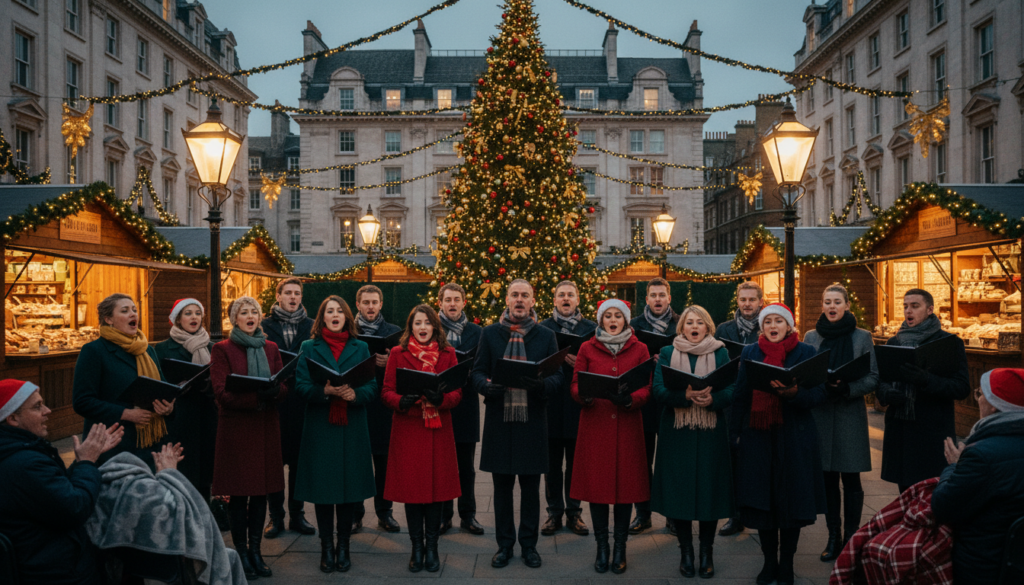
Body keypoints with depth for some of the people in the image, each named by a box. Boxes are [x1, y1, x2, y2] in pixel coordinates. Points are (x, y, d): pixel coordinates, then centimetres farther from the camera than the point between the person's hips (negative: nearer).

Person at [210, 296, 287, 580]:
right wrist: (256, 397, -24)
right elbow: (222, 392, -11)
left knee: (261, 492, 7)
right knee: (238, 493, 0)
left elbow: (284, 387, 7)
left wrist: (275, 392, -17)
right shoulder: (222, 349, -2)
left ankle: (256, 550, 17)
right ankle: (241, 552, 12)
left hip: (266, 427, 4)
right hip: (236, 427, -4)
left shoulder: (270, 348, 13)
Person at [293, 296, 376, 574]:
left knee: (349, 487, 4)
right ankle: (327, 547, 14)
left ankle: (343, 546, 17)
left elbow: (372, 387, 3)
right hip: (320, 428, -1)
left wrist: (355, 394, -18)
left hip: (352, 428, 1)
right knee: (323, 487, 2)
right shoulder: (309, 348, 6)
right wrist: (325, 391, -22)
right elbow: (301, 386, -3)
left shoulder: (360, 348, 10)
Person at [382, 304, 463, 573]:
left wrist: (441, 399, -19)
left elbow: (458, 392, 2)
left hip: (438, 429, 1)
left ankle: (432, 547, 15)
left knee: (437, 486, 2)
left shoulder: (447, 354, 7)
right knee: (411, 487, 2)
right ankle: (417, 547, 15)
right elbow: (387, 392, 0)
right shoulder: (398, 354, 5)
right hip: (407, 429, -1)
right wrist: (401, 402, -21)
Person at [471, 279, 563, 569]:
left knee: (531, 486, 6)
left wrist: (543, 385, -20)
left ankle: (529, 545, 20)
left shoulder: (546, 335, 5)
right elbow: (478, 371, 4)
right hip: (499, 419, 0)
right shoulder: (490, 333, 6)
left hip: (533, 419, 0)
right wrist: (486, 385, -19)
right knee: (502, 486, 7)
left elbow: (558, 375, 2)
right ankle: (504, 545, 20)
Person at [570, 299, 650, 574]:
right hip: (595, 425, 0)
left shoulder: (639, 349, 6)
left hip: (627, 426, 0)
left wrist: (630, 399, -17)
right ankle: (602, 547, 14)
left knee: (625, 483, 2)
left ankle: (620, 548, 14)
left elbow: (647, 388, 3)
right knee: (596, 483, 1)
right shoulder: (587, 348, 7)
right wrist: (584, 395, -17)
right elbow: (575, 384, 6)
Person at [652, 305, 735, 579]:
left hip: (711, 433, 0)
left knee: (709, 487, 0)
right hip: (676, 433, 0)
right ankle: (686, 551, 13)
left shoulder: (720, 353, 7)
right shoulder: (667, 354, 7)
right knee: (679, 490, 0)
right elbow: (658, 390, -5)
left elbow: (730, 391, -3)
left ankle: (707, 551, 13)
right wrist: (686, 396, -22)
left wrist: (712, 398, -24)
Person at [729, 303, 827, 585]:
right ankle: (769, 562, 18)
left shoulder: (805, 353, 2)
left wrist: (793, 392, -24)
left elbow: (818, 394, -5)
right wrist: (733, 433, 5)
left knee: (792, 501, 2)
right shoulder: (750, 353, 9)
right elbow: (740, 396, 9)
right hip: (758, 436, 2)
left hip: (794, 437, -2)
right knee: (761, 499, 4)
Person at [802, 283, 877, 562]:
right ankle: (833, 537, 17)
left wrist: (848, 388, -20)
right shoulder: (811, 337, 8)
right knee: (828, 478, 6)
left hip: (851, 415, -2)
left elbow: (873, 378, -2)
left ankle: (851, 537, 13)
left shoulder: (862, 337, 1)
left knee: (851, 479, 2)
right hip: (820, 414, 2)